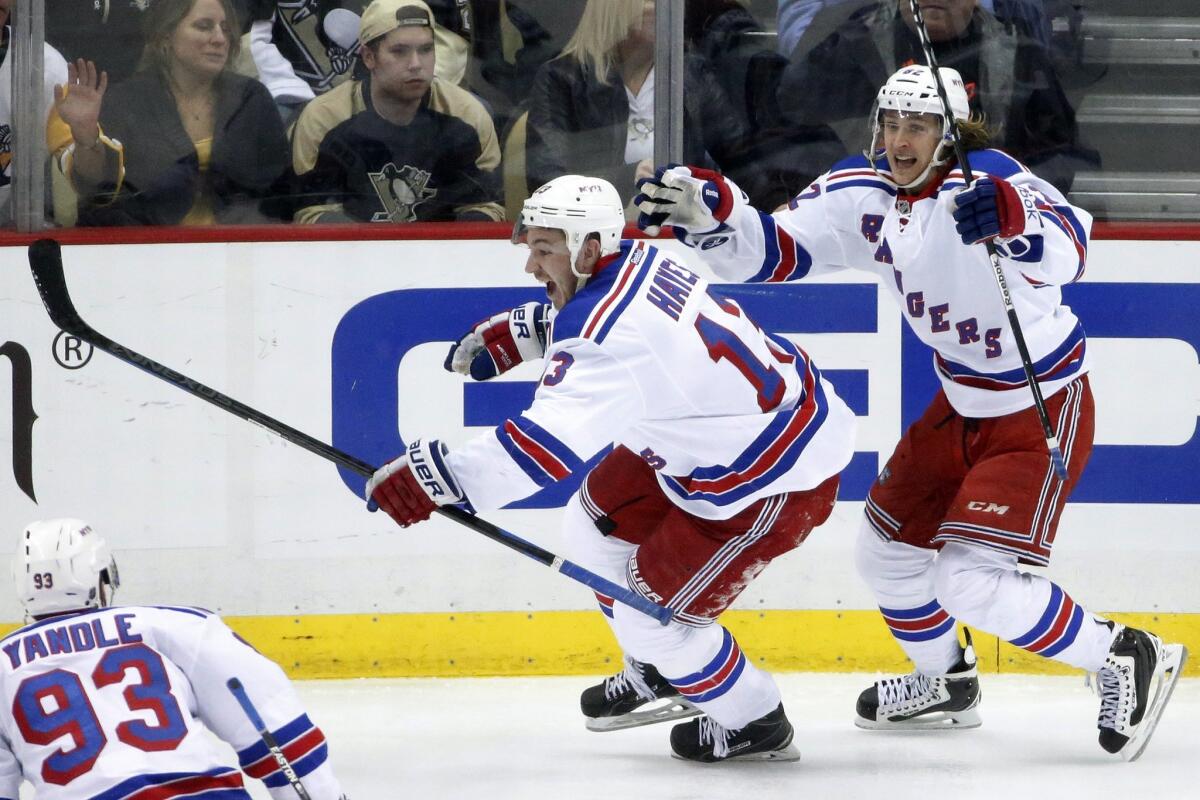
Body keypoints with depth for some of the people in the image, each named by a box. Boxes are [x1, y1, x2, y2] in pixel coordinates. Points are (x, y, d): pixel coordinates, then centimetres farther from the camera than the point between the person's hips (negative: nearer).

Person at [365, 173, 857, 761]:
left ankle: (754, 724, 19)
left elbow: (551, 439, -44)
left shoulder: (609, 335, -31)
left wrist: (443, 476, -50)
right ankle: (659, 674, 38)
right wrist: (524, 331, 15)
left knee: (653, 612, -4)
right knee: (595, 524, 18)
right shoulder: (636, 261, -2)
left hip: (780, 480, -11)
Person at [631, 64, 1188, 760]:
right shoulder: (862, 194, -6)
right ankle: (946, 684, 42)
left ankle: (1125, 659, -2)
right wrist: (709, 212, -28)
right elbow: (775, 251, -9)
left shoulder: (988, 178, -27)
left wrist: (1013, 218, -64)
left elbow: (1066, 253, -43)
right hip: (963, 406, 8)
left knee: (973, 582, -17)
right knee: (887, 549, 18)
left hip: (1043, 410, -8)